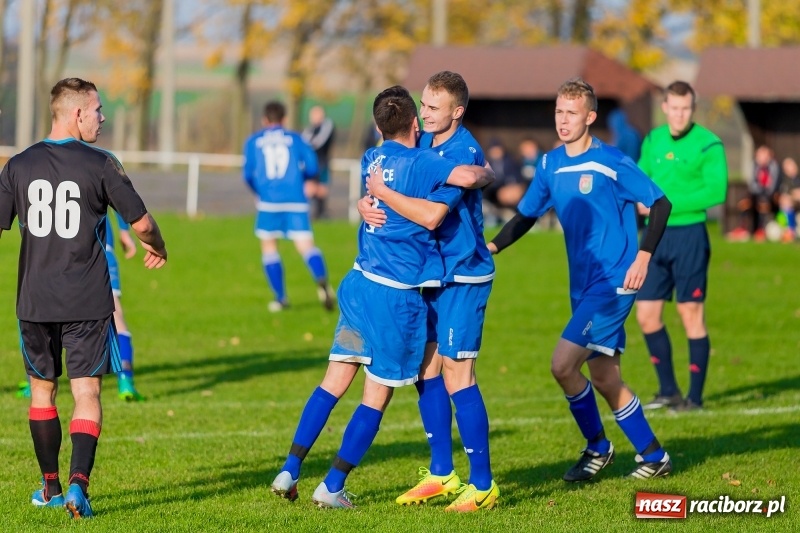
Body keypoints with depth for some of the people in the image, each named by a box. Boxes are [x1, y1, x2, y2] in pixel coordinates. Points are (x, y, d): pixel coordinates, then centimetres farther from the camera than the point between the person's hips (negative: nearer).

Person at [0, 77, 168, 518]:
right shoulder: (101, 165, -7)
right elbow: (141, 223, -2)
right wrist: (157, 248, 20)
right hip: (88, 301, -3)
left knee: (42, 389, 17)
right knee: (86, 393, 0)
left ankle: (50, 488, 26)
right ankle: (78, 484, -16)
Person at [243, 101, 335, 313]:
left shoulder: (253, 141, 10)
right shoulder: (295, 139, 12)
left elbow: (248, 174, 6)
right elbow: (312, 168, 7)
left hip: (268, 201, 0)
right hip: (296, 200, 0)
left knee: (269, 246, 16)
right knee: (306, 245, -7)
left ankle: (280, 298, 14)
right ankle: (322, 280, -36)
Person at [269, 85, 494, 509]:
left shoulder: (371, 160, 8)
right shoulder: (419, 163, -13)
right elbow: (467, 176, -28)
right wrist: (485, 174, -7)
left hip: (359, 283, 6)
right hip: (397, 297, -6)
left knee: (333, 383, 13)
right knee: (377, 398, 5)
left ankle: (289, 471, 10)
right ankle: (332, 487, 6)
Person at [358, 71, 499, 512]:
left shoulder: (464, 153, -19)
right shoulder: (422, 143, 7)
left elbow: (430, 214, -28)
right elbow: (375, 188, 13)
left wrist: (383, 192, -20)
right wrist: (366, 205, -9)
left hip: (463, 276, -8)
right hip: (430, 273, 8)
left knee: (457, 376, -8)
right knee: (427, 368, 11)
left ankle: (483, 484, -2)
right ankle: (441, 473, 21)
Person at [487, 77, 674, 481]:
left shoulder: (610, 163, -11)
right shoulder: (550, 165, 8)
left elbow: (660, 204, -8)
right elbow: (526, 215, 16)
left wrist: (643, 257, -17)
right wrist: (492, 247, 0)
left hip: (613, 282, -7)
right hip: (583, 285, 7)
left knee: (563, 364, -15)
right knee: (604, 380, 11)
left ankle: (597, 447, 6)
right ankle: (654, 457, 25)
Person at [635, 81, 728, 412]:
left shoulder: (707, 145, -9)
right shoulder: (653, 141, 10)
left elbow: (716, 191, -17)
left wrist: (668, 204, -19)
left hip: (688, 234, -6)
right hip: (655, 236, 6)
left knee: (691, 314, -2)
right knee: (646, 315, 6)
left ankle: (695, 396, 5)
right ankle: (668, 391, 19)